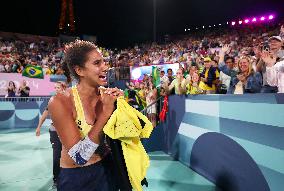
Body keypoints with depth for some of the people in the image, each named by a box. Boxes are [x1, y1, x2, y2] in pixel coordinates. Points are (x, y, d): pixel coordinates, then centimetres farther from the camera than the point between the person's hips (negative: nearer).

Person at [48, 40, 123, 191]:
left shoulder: (106, 95, -9)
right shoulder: (60, 102, -23)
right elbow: (80, 157, -26)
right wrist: (106, 111, -30)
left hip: (106, 170, 5)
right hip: (76, 179, -4)